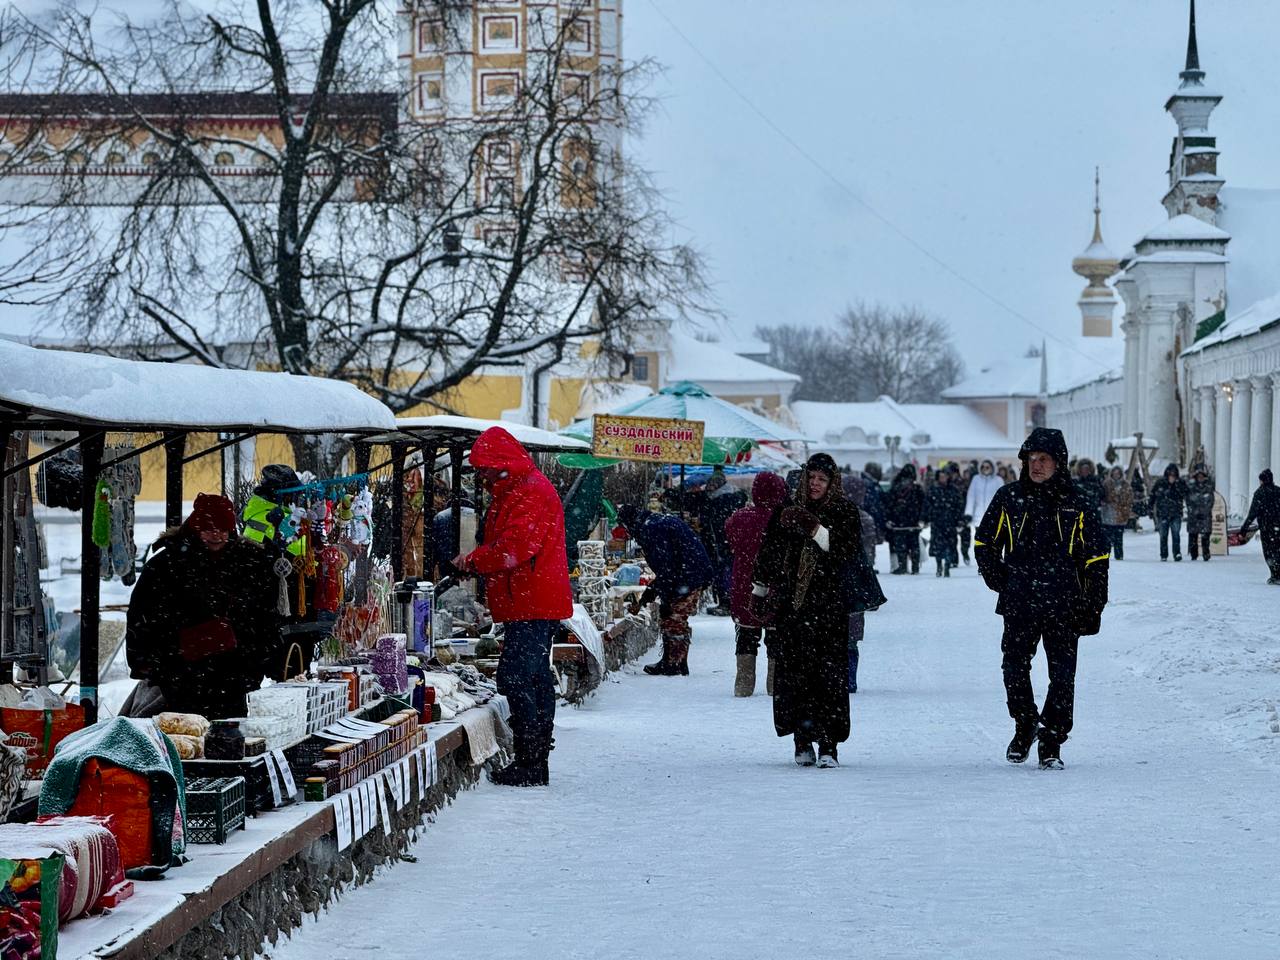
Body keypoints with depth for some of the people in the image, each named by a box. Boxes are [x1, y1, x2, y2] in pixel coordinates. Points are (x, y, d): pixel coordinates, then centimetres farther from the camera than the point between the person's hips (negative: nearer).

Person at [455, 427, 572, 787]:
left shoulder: (529, 492, -14)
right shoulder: (513, 491, 21)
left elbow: (515, 547, -24)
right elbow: (504, 545, 26)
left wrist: (474, 561, -12)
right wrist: (477, 561, 9)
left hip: (531, 605, -11)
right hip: (535, 604, 11)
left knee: (516, 679, -13)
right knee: (536, 680, 13)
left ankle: (529, 764, -14)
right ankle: (536, 765, 19)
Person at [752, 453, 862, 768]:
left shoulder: (844, 513, 3)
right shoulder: (788, 512, 11)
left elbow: (849, 550, -12)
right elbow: (769, 554, 20)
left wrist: (814, 529, -21)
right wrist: (760, 590, 22)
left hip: (829, 608, -3)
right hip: (792, 605, 3)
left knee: (829, 671, -8)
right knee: (794, 671, -1)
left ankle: (828, 744, -8)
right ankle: (803, 741, 6)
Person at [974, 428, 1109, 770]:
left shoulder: (1076, 505, 3)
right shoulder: (1009, 499, 5)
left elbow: (1096, 558, 7)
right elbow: (985, 543, 16)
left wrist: (1092, 608, 1)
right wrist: (1001, 582, 4)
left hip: (1063, 605, -1)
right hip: (1019, 604, 1)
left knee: (1062, 675, -2)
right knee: (1014, 668, 0)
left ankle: (1051, 743, 7)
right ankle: (1025, 726, 24)